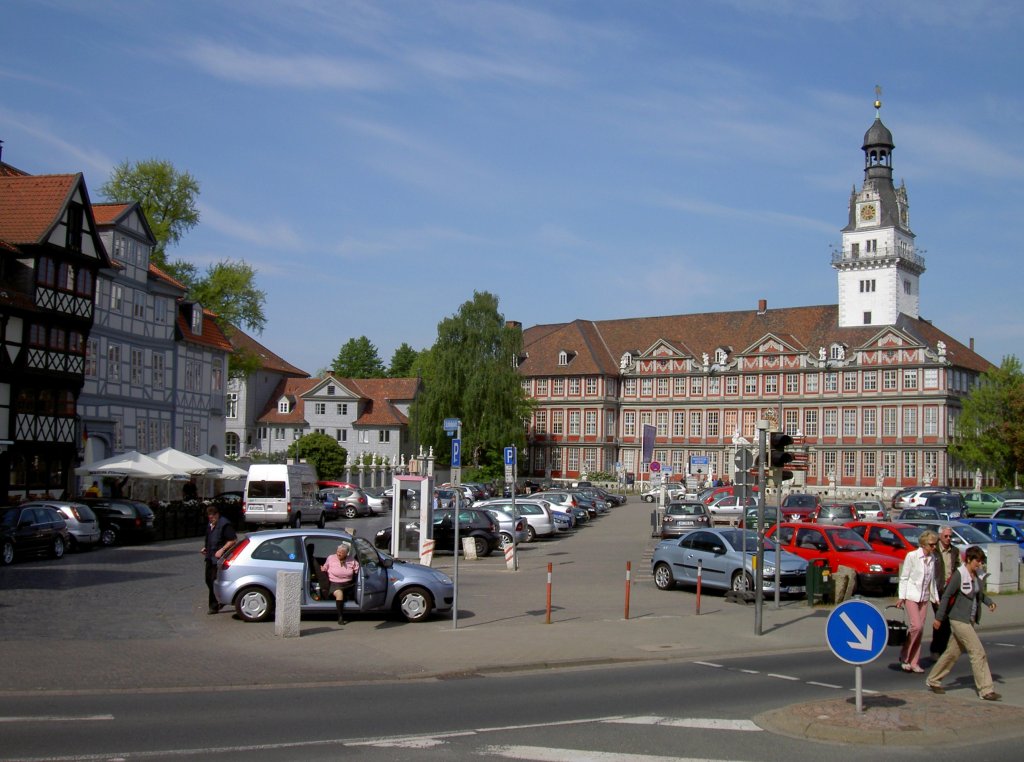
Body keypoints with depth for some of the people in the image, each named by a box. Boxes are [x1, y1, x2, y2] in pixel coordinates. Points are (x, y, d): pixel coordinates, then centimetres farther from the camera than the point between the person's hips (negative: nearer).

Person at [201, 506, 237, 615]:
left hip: (219, 558, -9)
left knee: (214, 581, -7)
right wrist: (205, 548, 12)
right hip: (210, 557, 9)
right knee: (209, 580, 10)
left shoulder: (224, 524, -13)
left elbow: (233, 540, -15)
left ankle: (214, 606, 0)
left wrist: (222, 550, -20)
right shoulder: (210, 525, 15)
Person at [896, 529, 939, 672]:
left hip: (924, 597, 6)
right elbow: (904, 578, -7)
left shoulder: (932, 559, 6)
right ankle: (904, 657, 1)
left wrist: (935, 597, 14)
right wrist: (901, 597, -11)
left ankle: (914, 662, 10)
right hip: (911, 596, -6)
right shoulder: (912, 556, -10)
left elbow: (932, 580, 16)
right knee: (916, 626, -15)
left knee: (920, 629, 4)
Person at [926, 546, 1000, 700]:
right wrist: (939, 618, -12)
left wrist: (989, 601, 2)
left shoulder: (975, 575, 8)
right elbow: (946, 596, -13)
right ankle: (985, 690, -4)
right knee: (978, 653, -9)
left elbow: (979, 593, 23)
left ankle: (933, 681, 26)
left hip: (969, 620, 8)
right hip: (959, 620, -8)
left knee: (953, 652, 15)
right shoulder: (959, 575, -15)